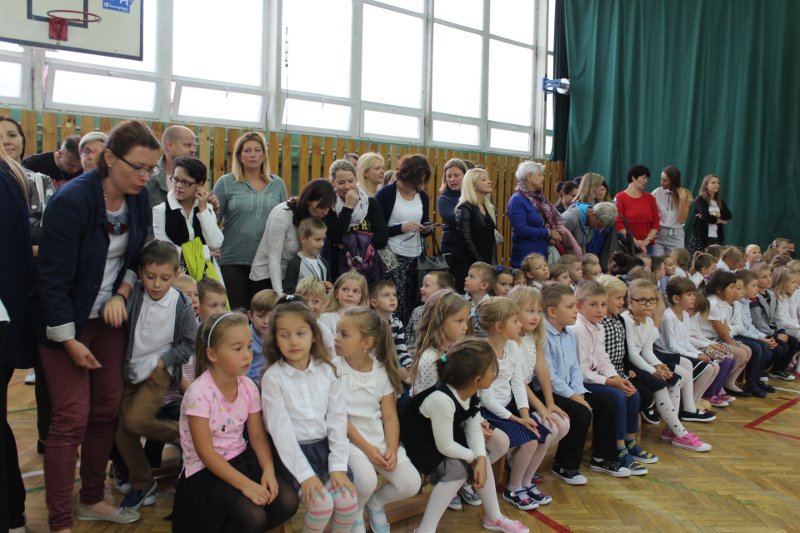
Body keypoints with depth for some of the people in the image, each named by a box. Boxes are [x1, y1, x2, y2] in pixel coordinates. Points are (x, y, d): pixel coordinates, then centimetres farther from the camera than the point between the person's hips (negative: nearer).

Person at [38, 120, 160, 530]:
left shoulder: (138, 200, -4)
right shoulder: (72, 200, -24)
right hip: (66, 323, -6)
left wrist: (121, 295, -9)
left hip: (108, 317, 6)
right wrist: (70, 340, -17)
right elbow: (53, 276, -21)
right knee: (72, 418, -5)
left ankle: (92, 500, 27)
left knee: (107, 409, 9)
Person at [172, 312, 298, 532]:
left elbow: (258, 436, 0)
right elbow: (206, 452, -21)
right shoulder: (199, 392, -21)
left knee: (287, 502, -12)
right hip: (206, 470, -6)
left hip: (242, 459, 6)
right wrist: (245, 484, -28)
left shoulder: (249, 387, -3)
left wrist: (268, 470, -20)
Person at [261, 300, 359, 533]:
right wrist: (304, 474, -18)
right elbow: (281, 430, -14)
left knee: (348, 500, -12)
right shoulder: (273, 377, -11)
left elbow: (337, 419, 0)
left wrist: (338, 465, -7)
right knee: (322, 504, -21)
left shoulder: (327, 371, 0)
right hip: (292, 454, -4)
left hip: (324, 448, 4)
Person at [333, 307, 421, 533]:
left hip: (380, 440, 4)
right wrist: (366, 448, -17)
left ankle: (375, 502, 19)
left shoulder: (382, 371, 1)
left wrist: (392, 449, -15)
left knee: (410, 484, -14)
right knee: (366, 480, -32)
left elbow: (390, 416, 1)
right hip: (349, 440, -3)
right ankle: (356, 512, 5)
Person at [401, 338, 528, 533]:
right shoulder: (442, 400, -39)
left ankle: (493, 517, 22)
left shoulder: (470, 392, -12)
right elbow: (445, 447, -31)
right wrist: (473, 457, -15)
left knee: (481, 457, 1)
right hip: (417, 442, -8)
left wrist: (480, 459, -20)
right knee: (457, 469, -24)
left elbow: (474, 428, -5)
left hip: (444, 435, 8)